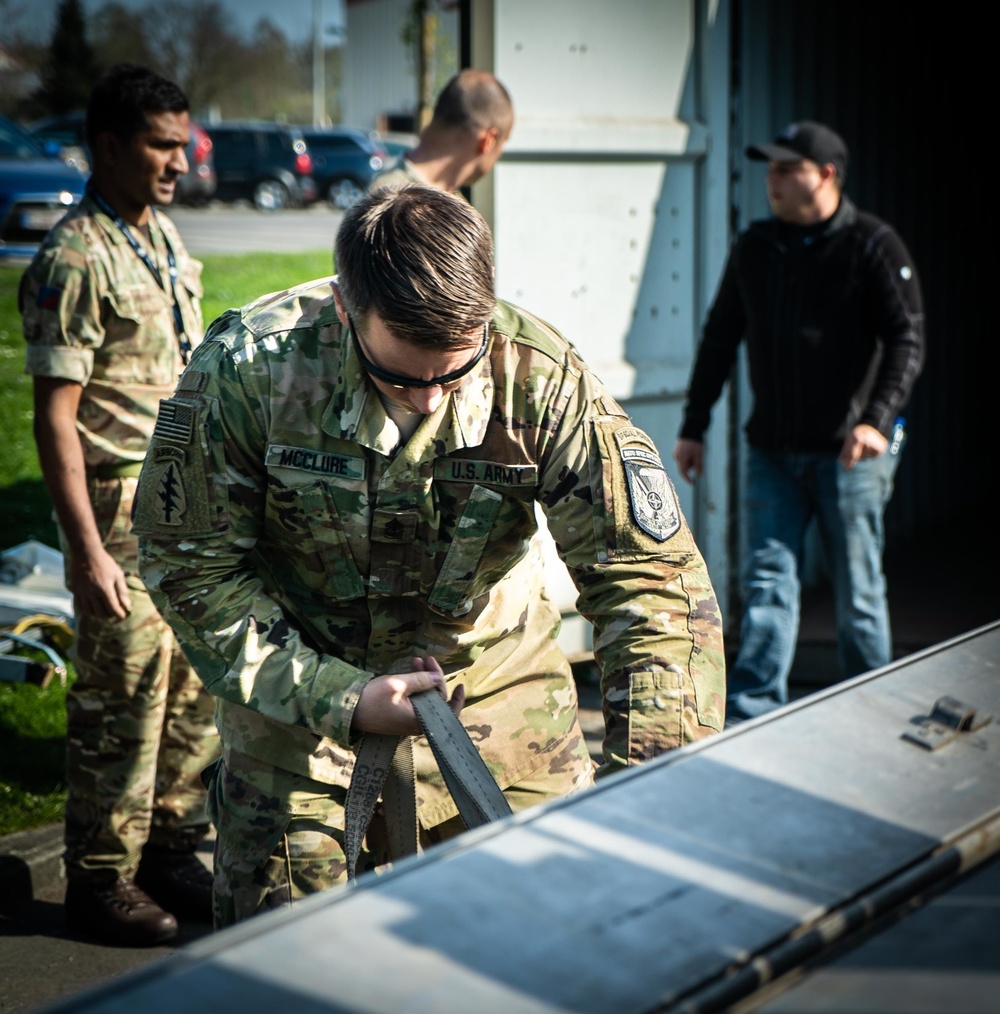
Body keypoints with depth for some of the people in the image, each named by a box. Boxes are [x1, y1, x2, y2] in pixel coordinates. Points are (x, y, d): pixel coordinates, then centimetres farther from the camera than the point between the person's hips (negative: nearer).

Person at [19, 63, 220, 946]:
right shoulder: (75, 261, -15)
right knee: (124, 694, -1)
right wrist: (87, 550, -20)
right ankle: (101, 881, 12)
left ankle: (172, 851, 26)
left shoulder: (164, 237, 10)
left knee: (196, 684, 12)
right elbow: (55, 417, -17)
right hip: (121, 503, -8)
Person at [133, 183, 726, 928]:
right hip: (297, 691, -1)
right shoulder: (250, 369, -24)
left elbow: (651, 572, -21)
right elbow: (190, 565, -14)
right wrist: (339, 698, -22)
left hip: (497, 684, 1)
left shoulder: (539, 376, -24)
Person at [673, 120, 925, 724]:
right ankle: (752, 714, 0)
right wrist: (694, 426, 13)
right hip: (772, 449, 4)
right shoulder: (753, 247, 10)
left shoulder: (873, 246, -5)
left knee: (858, 591, 4)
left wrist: (878, 419, -24)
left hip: (850, 452, -4)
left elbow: (907, 340, -11)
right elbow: (720, 340, 17)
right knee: (768, 582, 0)